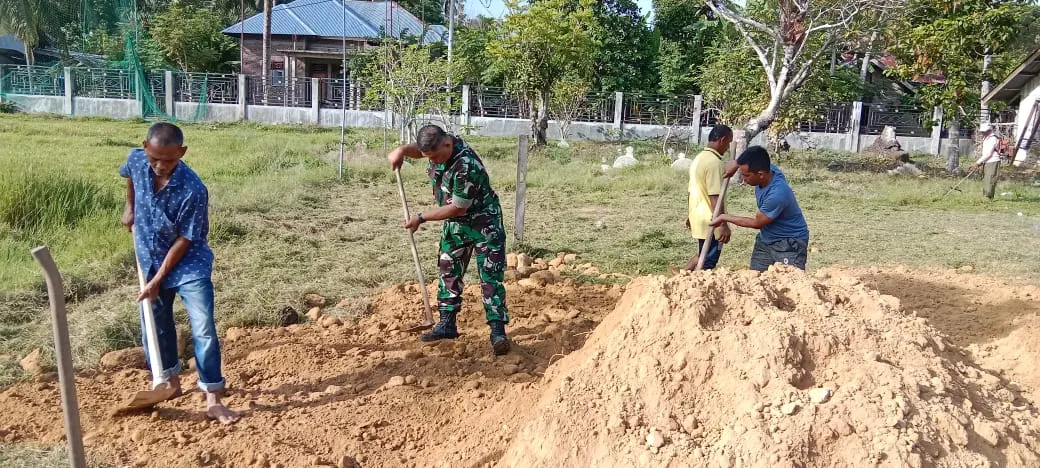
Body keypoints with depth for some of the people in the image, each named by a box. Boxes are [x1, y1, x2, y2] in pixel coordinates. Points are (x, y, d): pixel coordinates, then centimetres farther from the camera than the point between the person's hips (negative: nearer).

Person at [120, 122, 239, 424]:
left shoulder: (193, 190, -29)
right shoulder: (137, 160, -13)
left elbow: (184, 240, -21)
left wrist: (158, 280, -16)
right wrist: (130, 208, 17)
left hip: (188, 265, -5)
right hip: (150, 262, 6)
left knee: (203, 329, -11)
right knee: (156, 326, 16)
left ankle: (213, 399, -4)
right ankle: (171, 383, 36)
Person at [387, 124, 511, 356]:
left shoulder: (466, 166, -34)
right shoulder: (439, 146, -10)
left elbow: (458, 208, -28)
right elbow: (418, 148, 13)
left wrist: (421, 218, -19)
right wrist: (402, 150, -11)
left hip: (483, 223, -9)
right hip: (455, 223, 9)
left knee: (490, 277, -9)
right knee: (449, 271, 12)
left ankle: (498, 331, -8)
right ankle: (447, 324, 21)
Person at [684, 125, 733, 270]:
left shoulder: (699, 158, 10)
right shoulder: (714, 162, -20)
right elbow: (715, 197, -24)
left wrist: (690, 214, 26)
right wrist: (723, 224, -22)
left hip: (699, 218, 9)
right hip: (710, 222, -9)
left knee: (703, 256, 24)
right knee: (707, 263, 0)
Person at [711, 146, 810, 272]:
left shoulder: (777, 194, -33)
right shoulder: (767, 168, -10)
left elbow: (757, 223, -18)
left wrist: (725, 218, -8)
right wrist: (736, 164, 2)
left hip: (789, 244, -8)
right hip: (766, 240, 8)